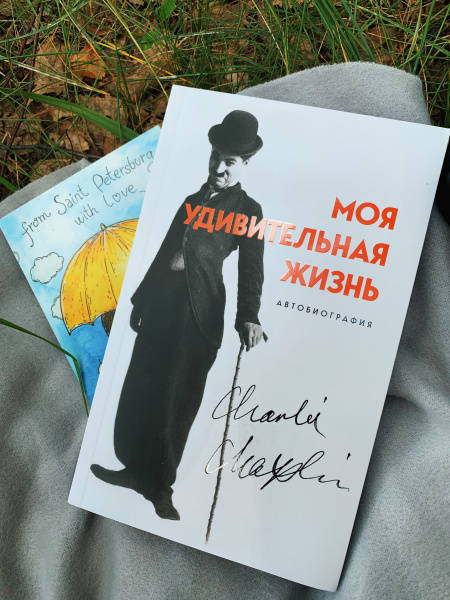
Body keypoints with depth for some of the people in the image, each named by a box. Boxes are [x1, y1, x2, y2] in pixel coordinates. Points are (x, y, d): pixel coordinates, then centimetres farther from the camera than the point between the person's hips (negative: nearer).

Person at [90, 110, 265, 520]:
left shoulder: (248, 210, 3)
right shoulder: (193, 200, 20)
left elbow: (251, 269, -7)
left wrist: (248, 317, -22)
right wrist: (141, 300, 21)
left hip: (198, 311, -6)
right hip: (161, 303, 6)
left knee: (176, 400, 0)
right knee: (139, 391, 11)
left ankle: (161, 487, 15)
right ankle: (136, 469, 29)